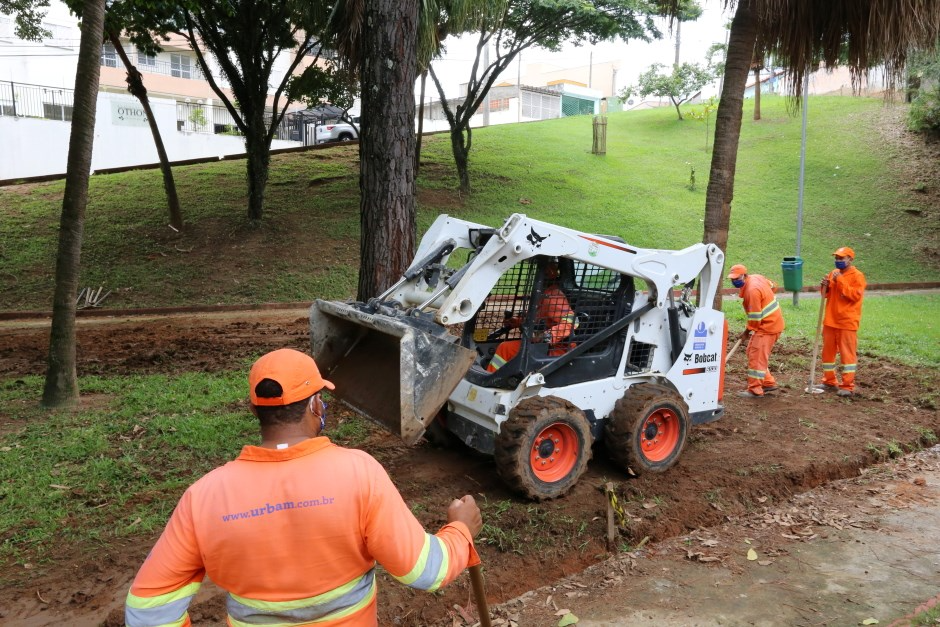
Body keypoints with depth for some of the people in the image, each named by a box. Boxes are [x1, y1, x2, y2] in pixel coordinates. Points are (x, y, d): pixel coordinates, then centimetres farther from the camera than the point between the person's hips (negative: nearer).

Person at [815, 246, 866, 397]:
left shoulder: (857, 276, -8)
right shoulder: (833, 273, 12)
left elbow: (856, 295, -20)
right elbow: (825, 294, 18)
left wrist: (840, 280, -20)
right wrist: (824, 286, -4)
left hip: (847, 322, -7)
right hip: (830, 321, 7)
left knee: (847, 353, -4)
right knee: (828, 352, 12)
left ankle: (848, 386, 1)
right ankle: (829, 382, 23)